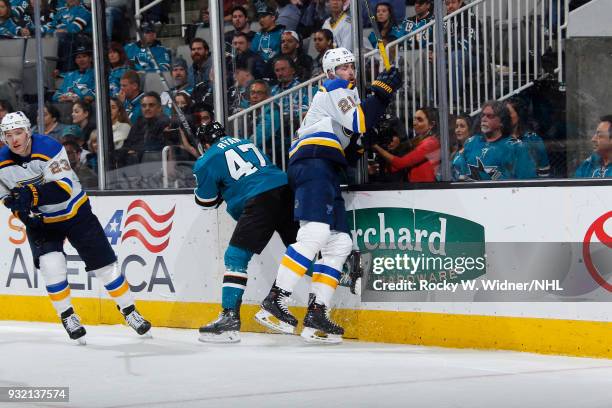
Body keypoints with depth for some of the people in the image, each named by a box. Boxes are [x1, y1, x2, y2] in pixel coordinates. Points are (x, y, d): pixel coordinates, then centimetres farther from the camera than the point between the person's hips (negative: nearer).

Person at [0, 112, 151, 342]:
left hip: (74, 213, -2)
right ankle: (67, 316, 1)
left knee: (103, 263, 2)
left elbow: (65, 188, -34)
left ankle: (130, 312, 17)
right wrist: (22, 210, -19)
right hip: (41, 221, 2)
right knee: (51, 265, -19)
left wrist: (35, 194, -48)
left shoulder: (49, 148, -26)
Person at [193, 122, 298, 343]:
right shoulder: (245, 143, 30)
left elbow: (207, 202, 17)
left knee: (236, 256, -3)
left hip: (261, 200, -6)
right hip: (287, 189, 6)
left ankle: (230, 317, -11)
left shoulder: (208, 161, 11)